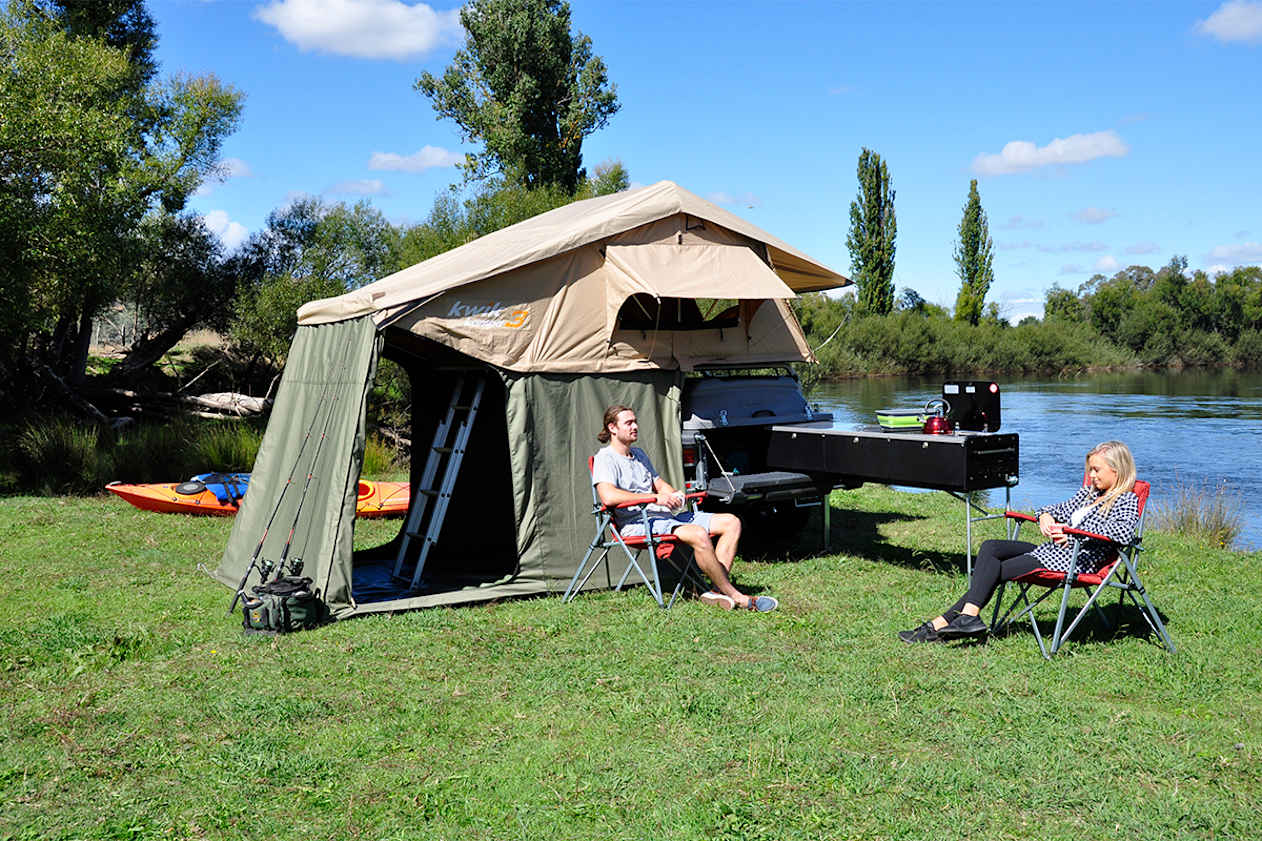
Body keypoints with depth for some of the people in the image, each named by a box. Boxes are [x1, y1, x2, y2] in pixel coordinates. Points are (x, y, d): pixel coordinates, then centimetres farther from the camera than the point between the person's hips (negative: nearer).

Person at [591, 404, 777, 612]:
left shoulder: (639, 454, 23)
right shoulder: (605, 458, -5)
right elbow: (608, 497, -22)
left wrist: (673, 496, 3)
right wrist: (656, 498, -20)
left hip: (667, 515, 9)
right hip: (638, 524, -9)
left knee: (731, 522, -3)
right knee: (698, 534, -34)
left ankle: (719, 590, -14)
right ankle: (736, 597, -22)